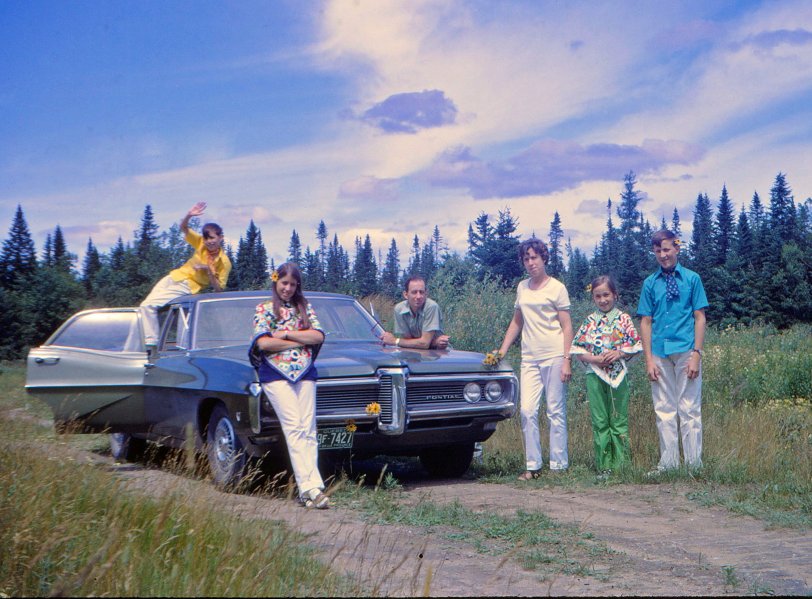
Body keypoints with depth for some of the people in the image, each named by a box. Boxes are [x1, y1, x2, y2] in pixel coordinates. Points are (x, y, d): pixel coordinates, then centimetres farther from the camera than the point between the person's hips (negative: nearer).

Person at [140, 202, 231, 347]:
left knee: (149, 305, -18)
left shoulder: (224, 262, -15)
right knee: (145, 306, 3)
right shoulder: (201, 243, -2)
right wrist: (189, 215, -26)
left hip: (186, 287, -7)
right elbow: (183, 228, -5)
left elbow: (218, 289, -13)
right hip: (174, 277, 7)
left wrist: (209, 270, -27)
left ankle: (151, 343, -9)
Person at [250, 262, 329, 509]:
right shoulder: (263, 309, 9)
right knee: (294, 428, -15)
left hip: (305, 372, 3)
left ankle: (307, 490, -9)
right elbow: (263, 343, -5)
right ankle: (312, 486, -23)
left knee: (308, 430, -6)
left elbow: (319, 336, 4)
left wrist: (285, 334, -4)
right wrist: (302, 340, -1)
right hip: (275, 373, -3)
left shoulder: (305, 307, 18)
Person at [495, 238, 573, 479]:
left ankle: (558, 465, 6)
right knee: (527, 411, -2)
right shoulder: (522, 287, 13)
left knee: (556, 412, -1)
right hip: (529, 358, 5)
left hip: (554, 357, -5)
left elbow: (566, 327, -4)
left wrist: (566, 360, -12)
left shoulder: (557, 288, -2)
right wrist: (501, 352, 13)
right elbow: (516, 322, 20)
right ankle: (533, 466, 4)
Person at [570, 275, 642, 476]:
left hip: (618, 376, -1)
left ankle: (621, 463, 10)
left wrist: (619, 353, -14)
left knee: (619, 420, 4)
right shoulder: (589, 321, 5)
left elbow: (636, 346, 2)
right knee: (599, 422, 3)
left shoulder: (623, 319, 2)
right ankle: (604, 465, 8)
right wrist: (595, 358, -12)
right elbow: (578, 350, 4)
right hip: (595, 376, 1)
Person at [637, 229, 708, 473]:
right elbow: (646, 321, 8)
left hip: (686, 352, -3)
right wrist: (649, 359, 1)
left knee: (689, 408, 0)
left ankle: (693, 463, 7)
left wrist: (696, 354, -8)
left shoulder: (692, 279, 2)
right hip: (660, 353, 3)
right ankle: (668, 462, 15)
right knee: (664, 410, 7)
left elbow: (700, 317, 0)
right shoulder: (650, 283, 9)